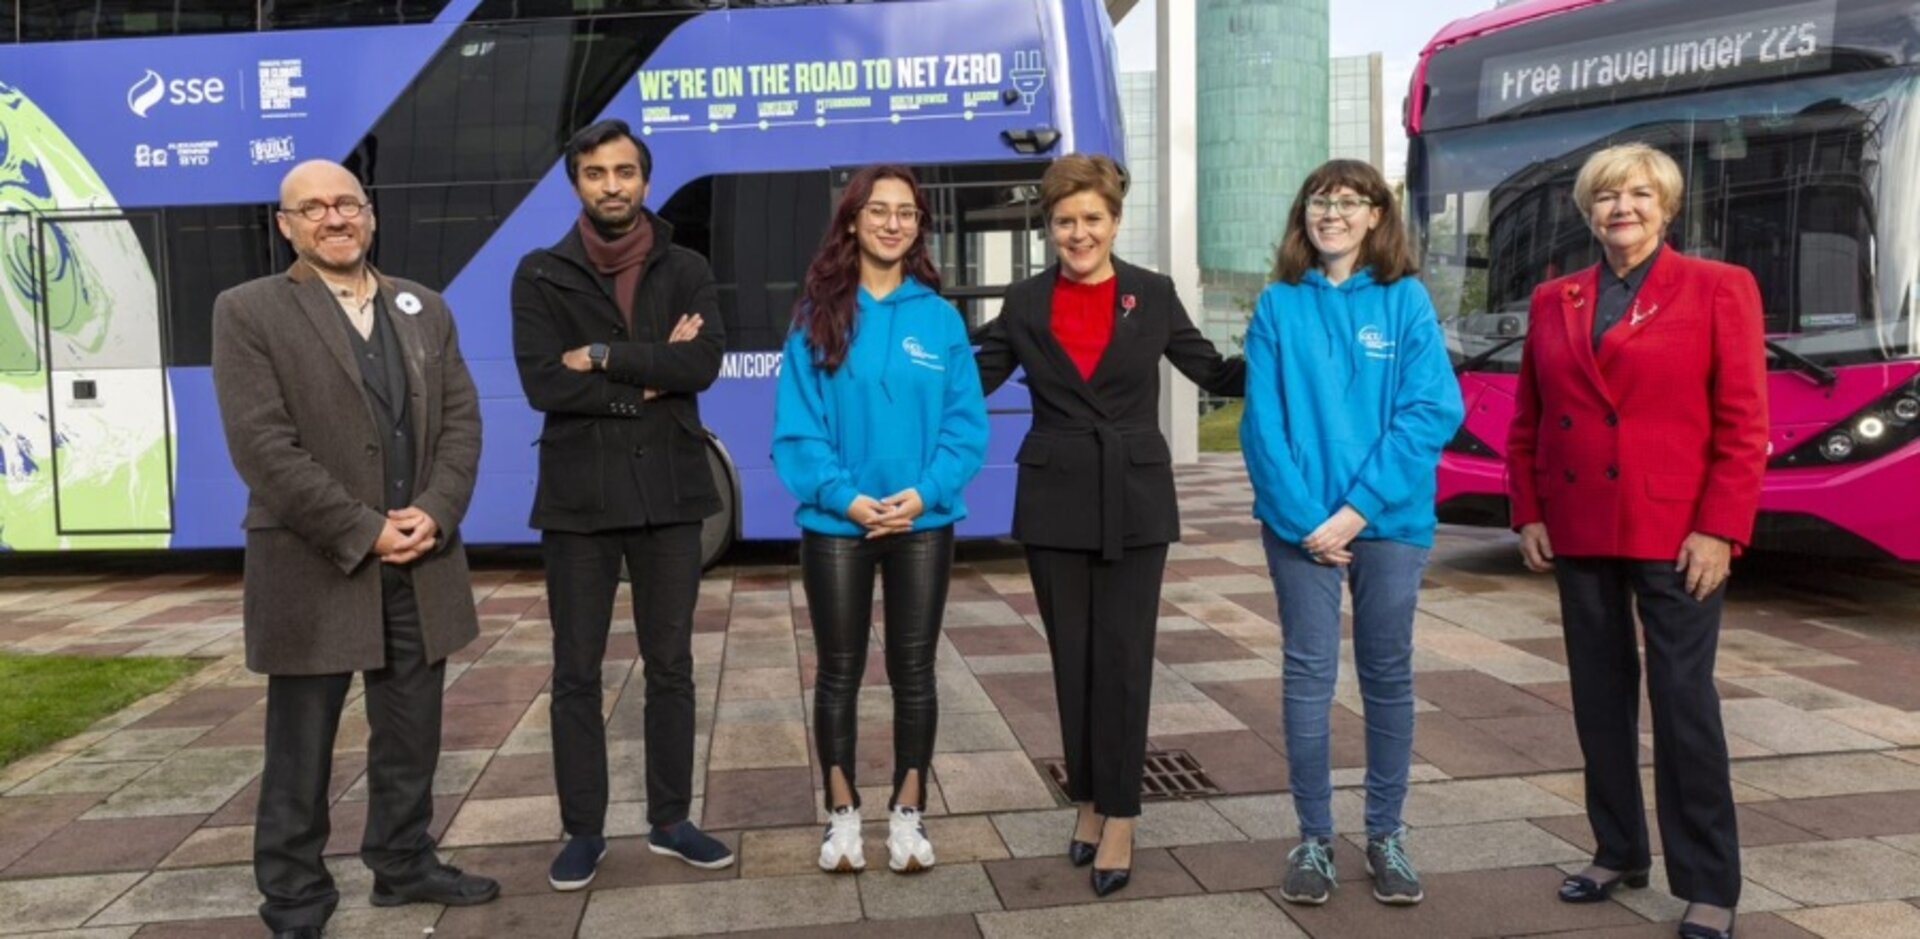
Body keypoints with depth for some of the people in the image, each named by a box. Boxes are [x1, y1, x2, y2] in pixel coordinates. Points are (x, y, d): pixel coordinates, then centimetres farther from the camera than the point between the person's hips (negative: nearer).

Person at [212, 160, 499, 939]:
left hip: (420, 566, 5)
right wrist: (364, 531, -17)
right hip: (314, 569, -4)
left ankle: (405, 863, 31)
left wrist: (434, 513, -11)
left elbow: (461, 421, 6)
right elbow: (264, 447, -12)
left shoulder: (424, 308, 12)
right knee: (300, 753, 6)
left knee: (410, 739, 15)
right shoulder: (248, 312, -3)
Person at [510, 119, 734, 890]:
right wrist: (651, 376, -11)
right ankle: (583, 831, 20)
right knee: (576, 673, 7)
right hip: (580, 496, -1)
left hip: (669, 493, 1)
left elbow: (704, 364, -11)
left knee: (670, 667, 10)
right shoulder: (541, 275, 2)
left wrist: (605, 356, -14)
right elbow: (542, 384, -12)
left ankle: (670, 821, 24)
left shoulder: (686, 271, 6)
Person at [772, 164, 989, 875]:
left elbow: (966, 424, -2)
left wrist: (925, 493, -16)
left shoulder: (941, 317, 0)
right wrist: (845, 497, -16)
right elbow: (797, 427, -5)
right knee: (840, 672, 10)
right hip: (836, 524, 0)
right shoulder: (818, 315, -2)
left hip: (923, 524, 1)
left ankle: (908, 812, 23)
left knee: (913, 671, 10)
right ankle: (842, 813, 24)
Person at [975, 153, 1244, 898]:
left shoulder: (1153, 296, 3)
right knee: (1073, 659, 8)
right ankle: (1088, 801, 23)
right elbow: (972, 382, 9)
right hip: (1055, 503, 1)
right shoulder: (1025, 303, 4)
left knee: (1123, 659, 0)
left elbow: (1212, 373, 9)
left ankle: (1120, 817, 9)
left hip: (1135, 501, -1)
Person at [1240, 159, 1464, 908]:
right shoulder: (1279, 306, 2)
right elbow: (1262, 423, -3)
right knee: (1308, 675, 5)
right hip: (1301, 522, 0)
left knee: (1388, 676, 10)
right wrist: (1303, 517, -12)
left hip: (1389, 519, 0)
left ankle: (1386, 836, 24)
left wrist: (1359, 509, -15)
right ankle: (1313, 837, 18)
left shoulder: (1406, 300, 0)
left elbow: (1431, 414, -8)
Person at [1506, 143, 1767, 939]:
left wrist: (1719, 529, -13)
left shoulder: (1718, 289, -1)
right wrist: (1529, 514, 4)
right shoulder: (1553, 301, 10)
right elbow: (1527, 421, 12)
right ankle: (1618, 852, 27)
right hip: (1578, 535, 4)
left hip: (1675, 536, -4)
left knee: (1684, 705, 0)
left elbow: (1743, 424, -6)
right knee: (1599, 698, 12)